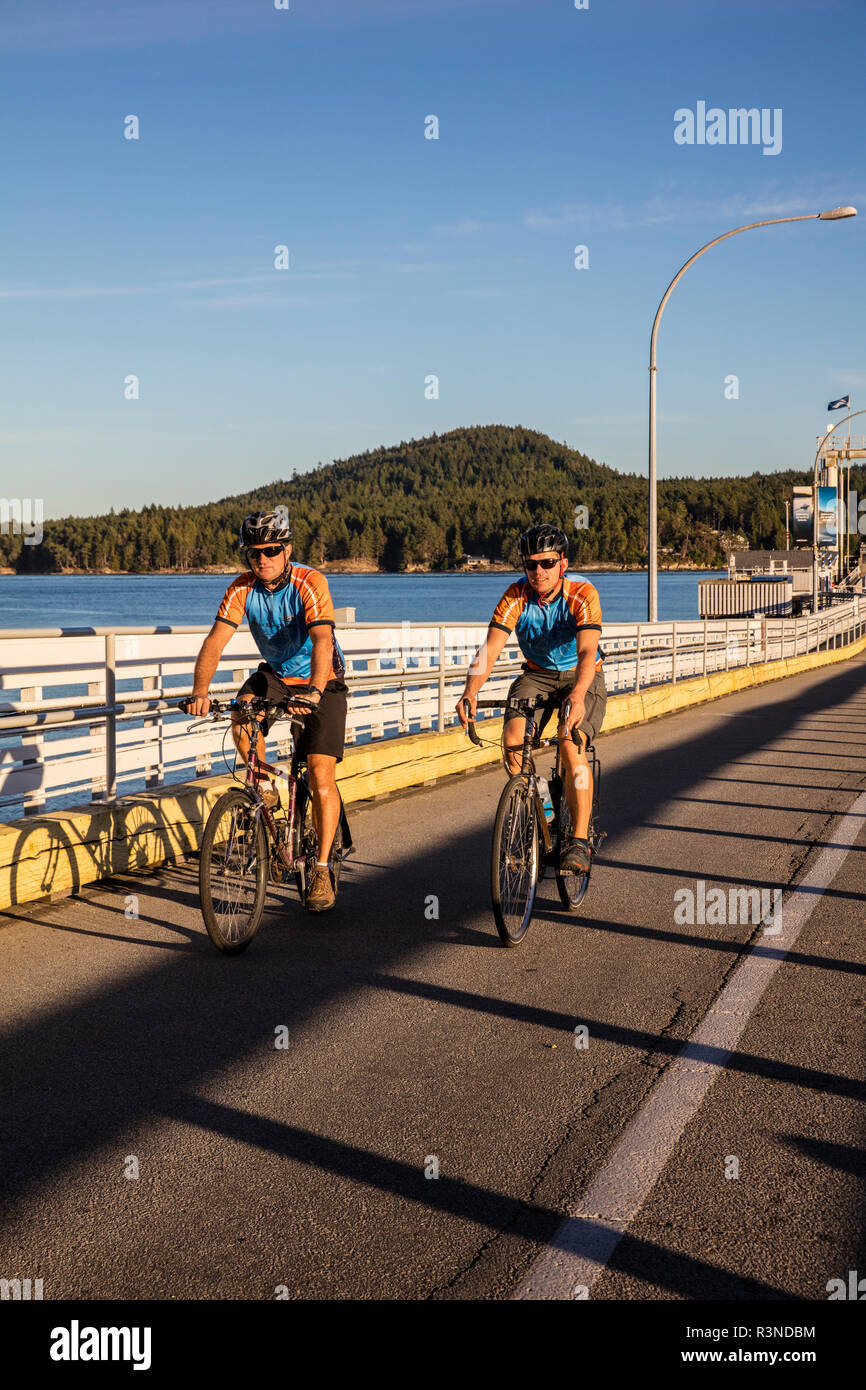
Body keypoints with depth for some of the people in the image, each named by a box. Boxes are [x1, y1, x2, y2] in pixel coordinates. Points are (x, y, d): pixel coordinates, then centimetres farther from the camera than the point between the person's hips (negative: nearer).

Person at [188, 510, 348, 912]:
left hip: (322, 681, -4)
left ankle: (322, 869, -6)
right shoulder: (243, 589, -13)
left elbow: (322, 640, -38)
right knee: (242, 715, -28)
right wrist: (200, 691, -38)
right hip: (275, 675, 4)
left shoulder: (310, 583, -25)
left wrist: (314, 691, -55)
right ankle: (263, 784, -1)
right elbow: (215, 641, -22)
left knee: (320, 772, -15)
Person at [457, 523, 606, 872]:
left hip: (581, 678, -3)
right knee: (513, 739, -23)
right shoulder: (516, 596, -17)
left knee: (571, 744, -27)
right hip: (536, 676, 3)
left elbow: (586, 651, -37)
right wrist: (470, 693, -44)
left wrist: (577, 696, -56)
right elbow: (489, 650, -26)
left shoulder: (582, 594, -24)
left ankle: (580, 840, -17)